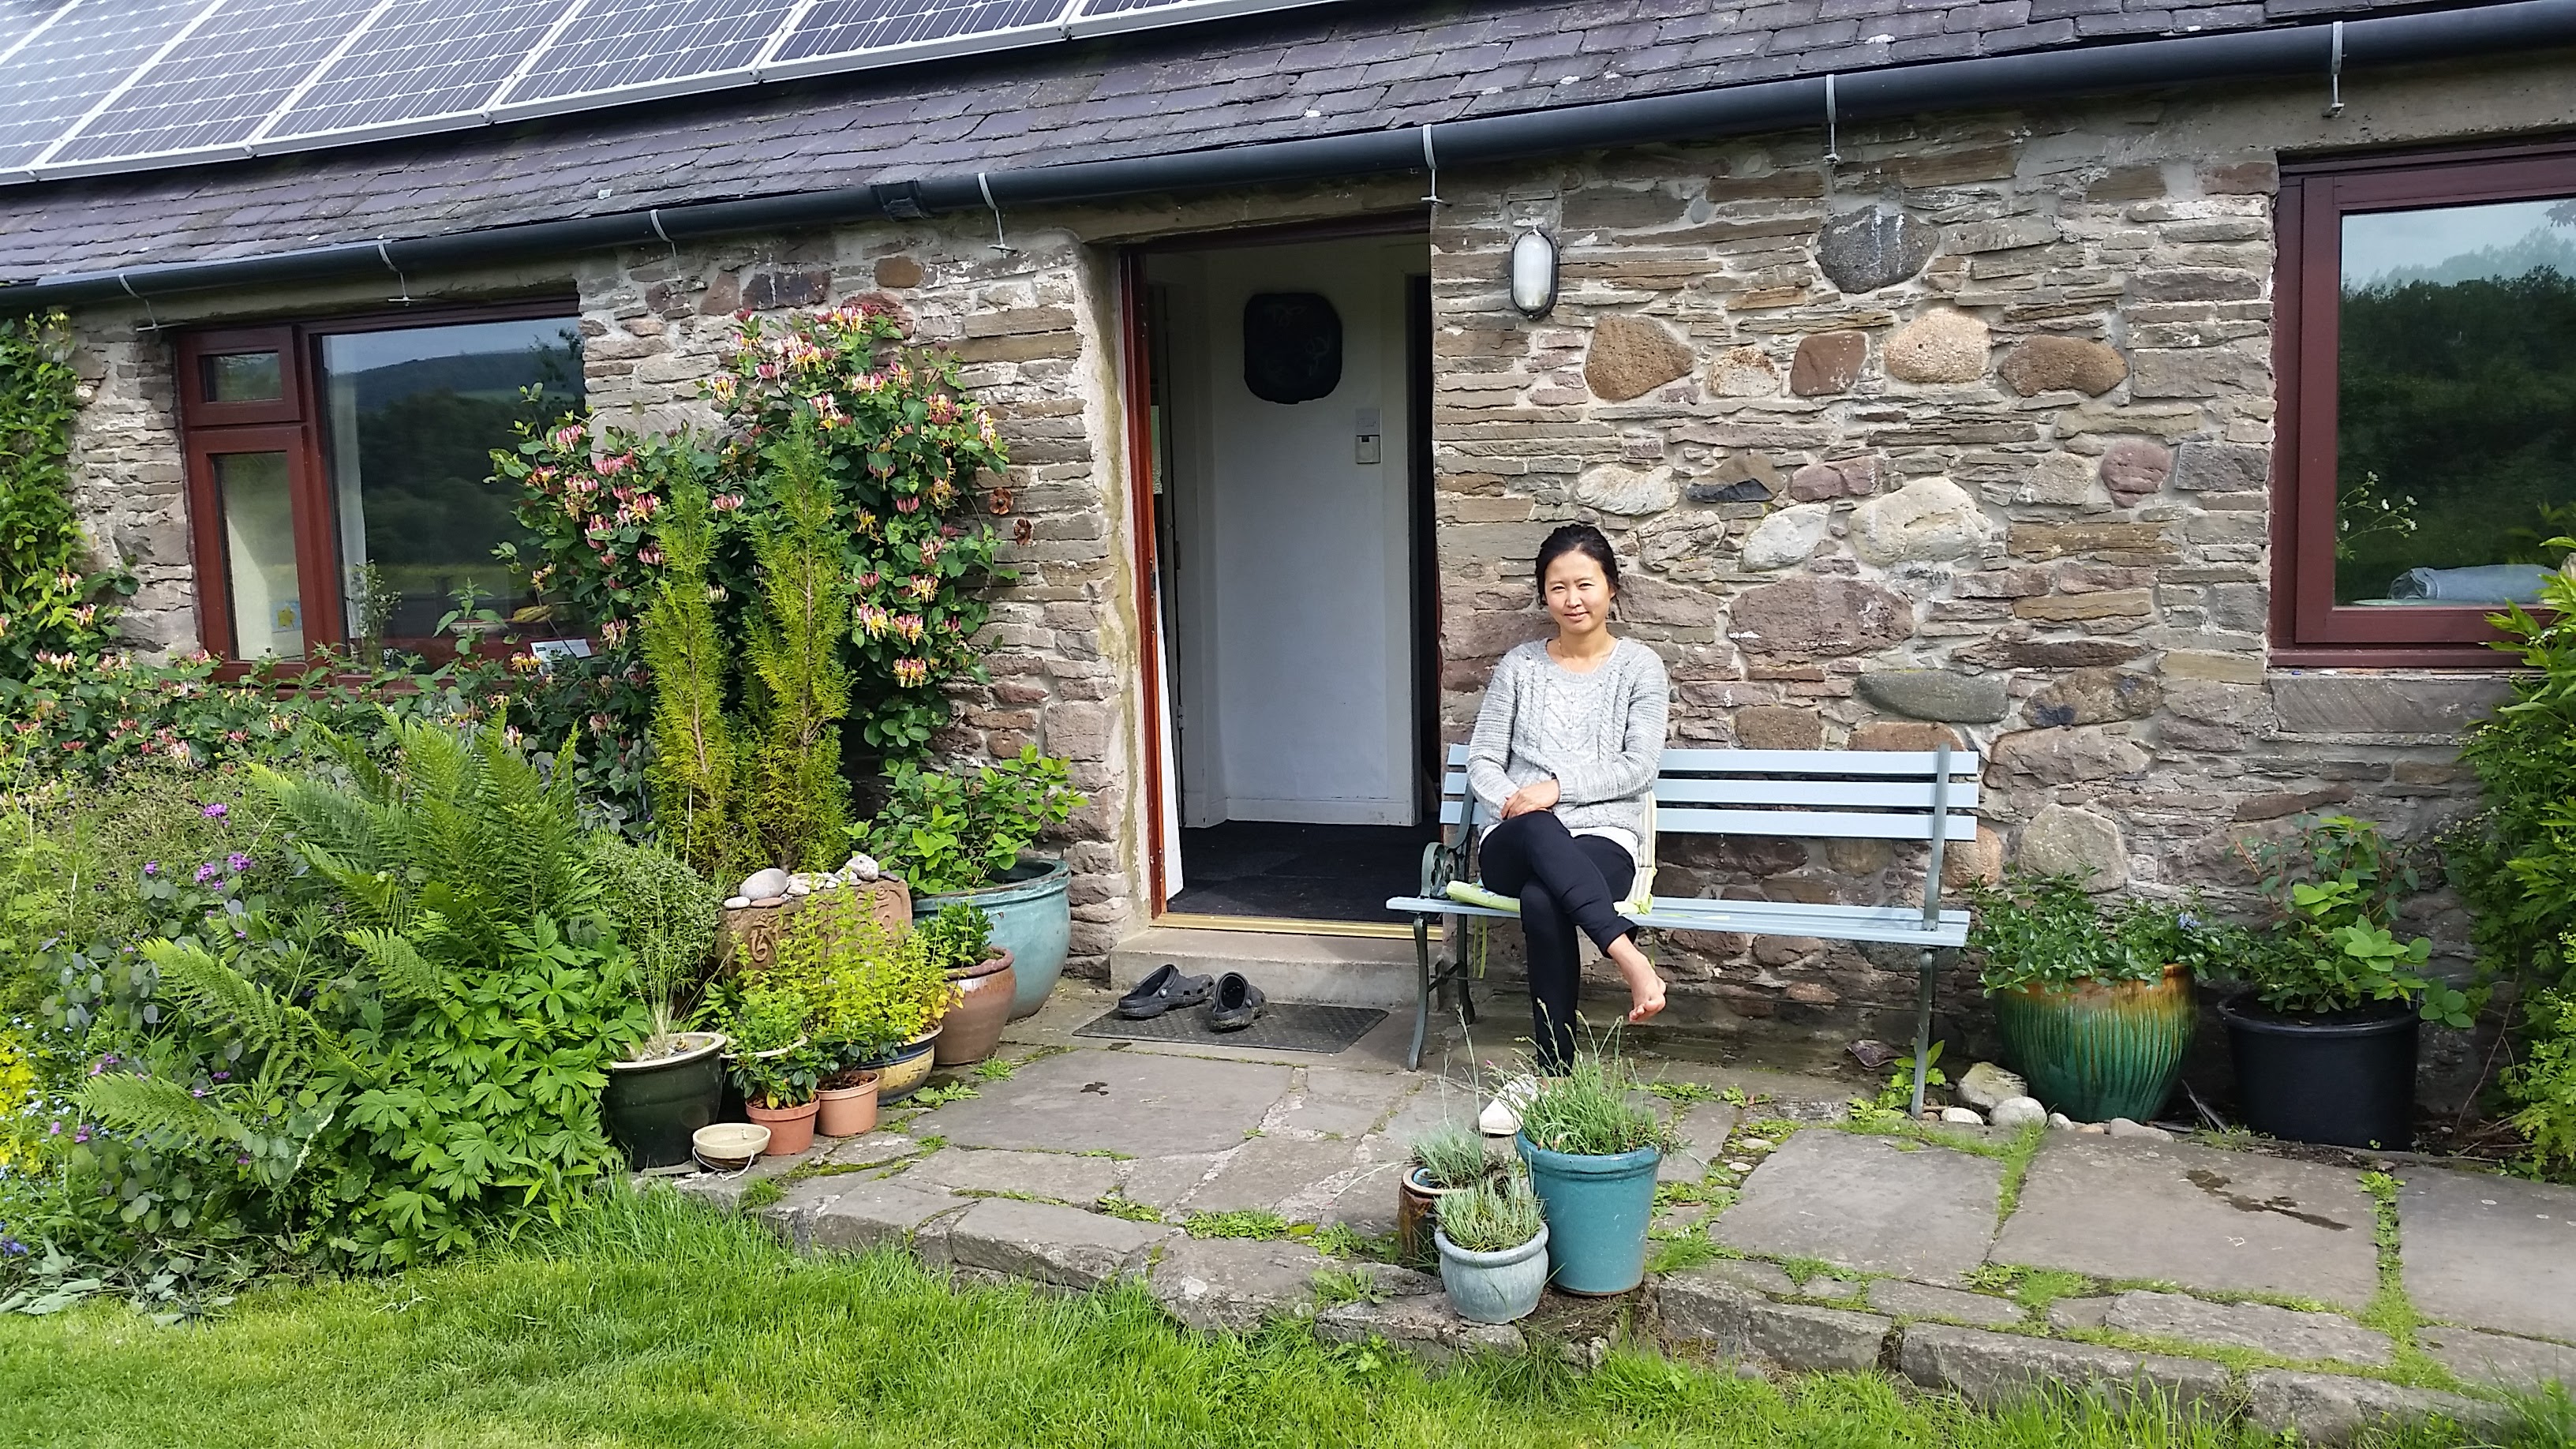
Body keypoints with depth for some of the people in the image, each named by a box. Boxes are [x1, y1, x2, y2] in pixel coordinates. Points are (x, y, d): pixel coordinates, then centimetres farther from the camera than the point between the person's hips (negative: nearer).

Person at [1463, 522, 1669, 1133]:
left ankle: (1552, 1076, -29)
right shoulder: (1519, 666, 13)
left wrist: (1558, 786, -14)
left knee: (1543, 901, -37)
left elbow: (1639, 768, -2)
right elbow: (1482, 760, 9)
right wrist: (1515, 804, -12)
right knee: (1540, 831, -39)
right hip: (1518, 843, 1)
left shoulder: (1640, 666, 7)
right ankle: (1631, 959, -48)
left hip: (1603, 838, -1)